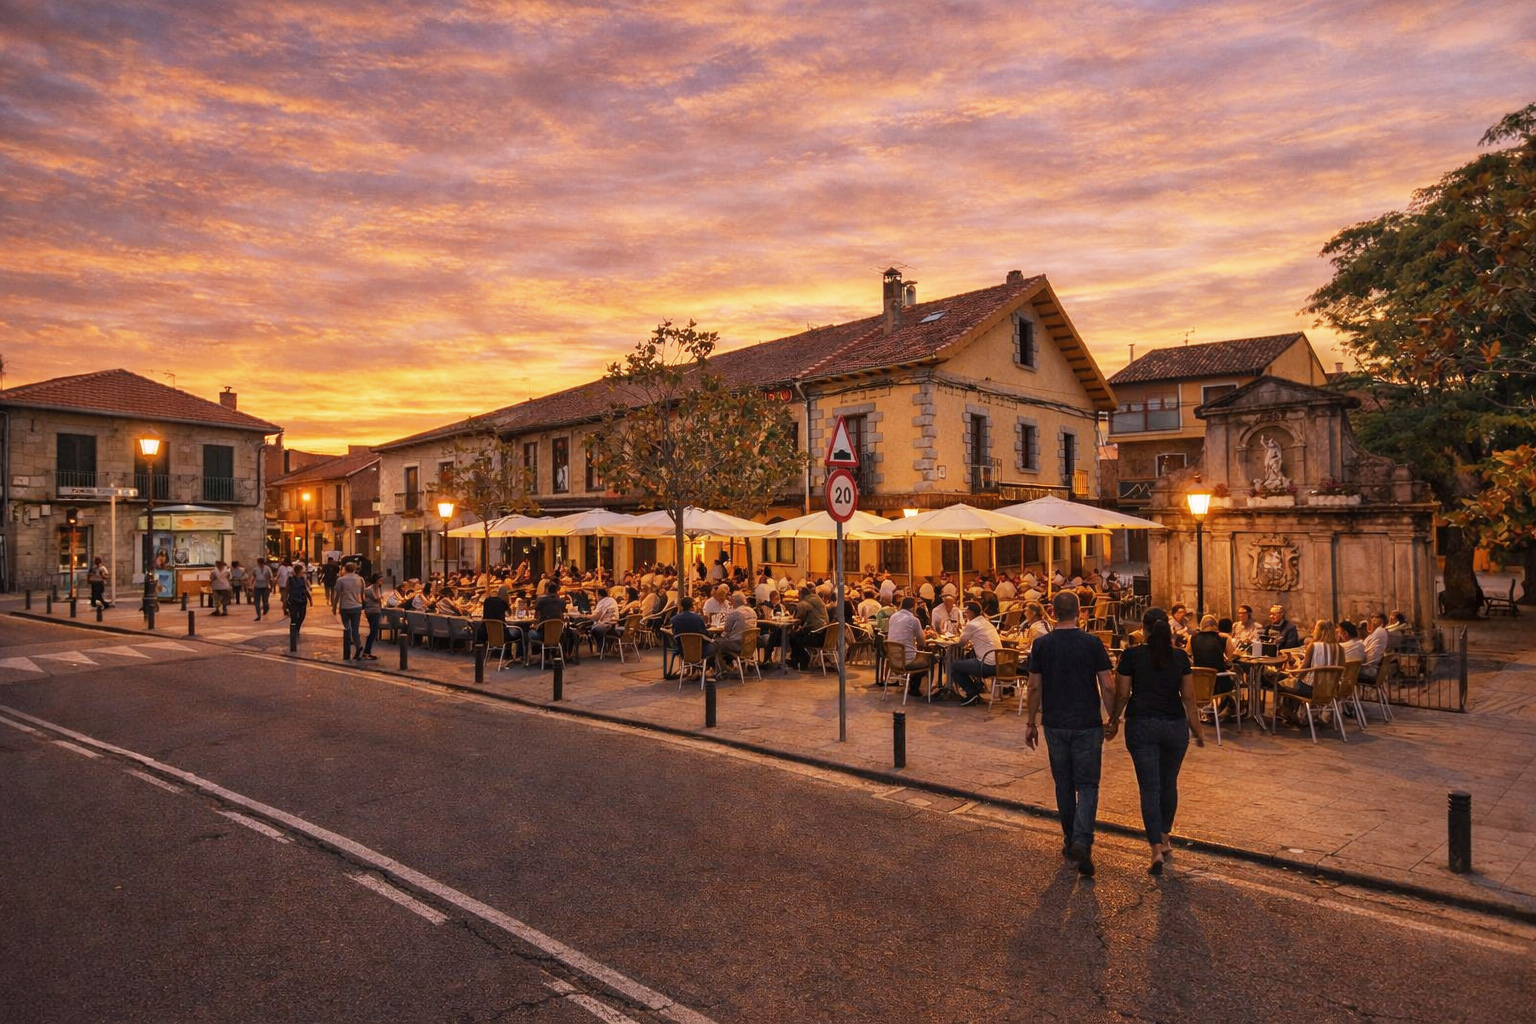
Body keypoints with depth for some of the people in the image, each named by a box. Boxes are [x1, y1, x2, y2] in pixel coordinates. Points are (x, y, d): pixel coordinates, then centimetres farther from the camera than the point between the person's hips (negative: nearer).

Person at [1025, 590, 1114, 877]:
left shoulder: (1041, 644, -3)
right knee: (1087, 785, 5)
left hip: (1055, 725, 2)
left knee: (1064, 784, 14)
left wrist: (1031, 723, 7)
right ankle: (1082, 842, -11)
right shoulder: (1092, 643, -7)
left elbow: (1035, 687, -2)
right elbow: (1106, 687, -7)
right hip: (1088, 724, -1)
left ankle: (1070, 841, 23)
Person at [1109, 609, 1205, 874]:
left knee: (1150, 787, -1)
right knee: (1169, 784, 18)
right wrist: (1198, 731, 12)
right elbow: (1189, 698, 2)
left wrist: (1113, 721, 12)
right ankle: (1164, 839, 31)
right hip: (1175, 725, 3)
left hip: (1141, 726, -3)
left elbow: (1122, 695, -3)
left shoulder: (1132, 655, -6)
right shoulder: (1180, 656, 1)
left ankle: (1157, 850, -9)